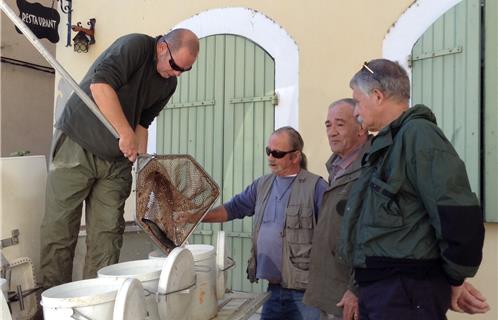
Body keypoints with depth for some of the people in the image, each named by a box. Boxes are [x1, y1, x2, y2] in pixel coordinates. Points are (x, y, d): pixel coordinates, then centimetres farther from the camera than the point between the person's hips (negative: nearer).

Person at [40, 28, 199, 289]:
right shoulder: (136, 46, -16)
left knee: (107, 234, 1)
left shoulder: (168, 84, 6)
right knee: (59, 228, -1)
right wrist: (126, 134, -30)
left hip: (117, 159, 6)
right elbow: (100, 85, -28)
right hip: (77, 147, -6)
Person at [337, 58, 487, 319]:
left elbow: (459, 216, -22)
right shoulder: (386, 144, 15)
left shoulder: (418, 134, -15)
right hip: (377, 287, 9)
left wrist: (455, 278, -10)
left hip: (407, 291, -9)